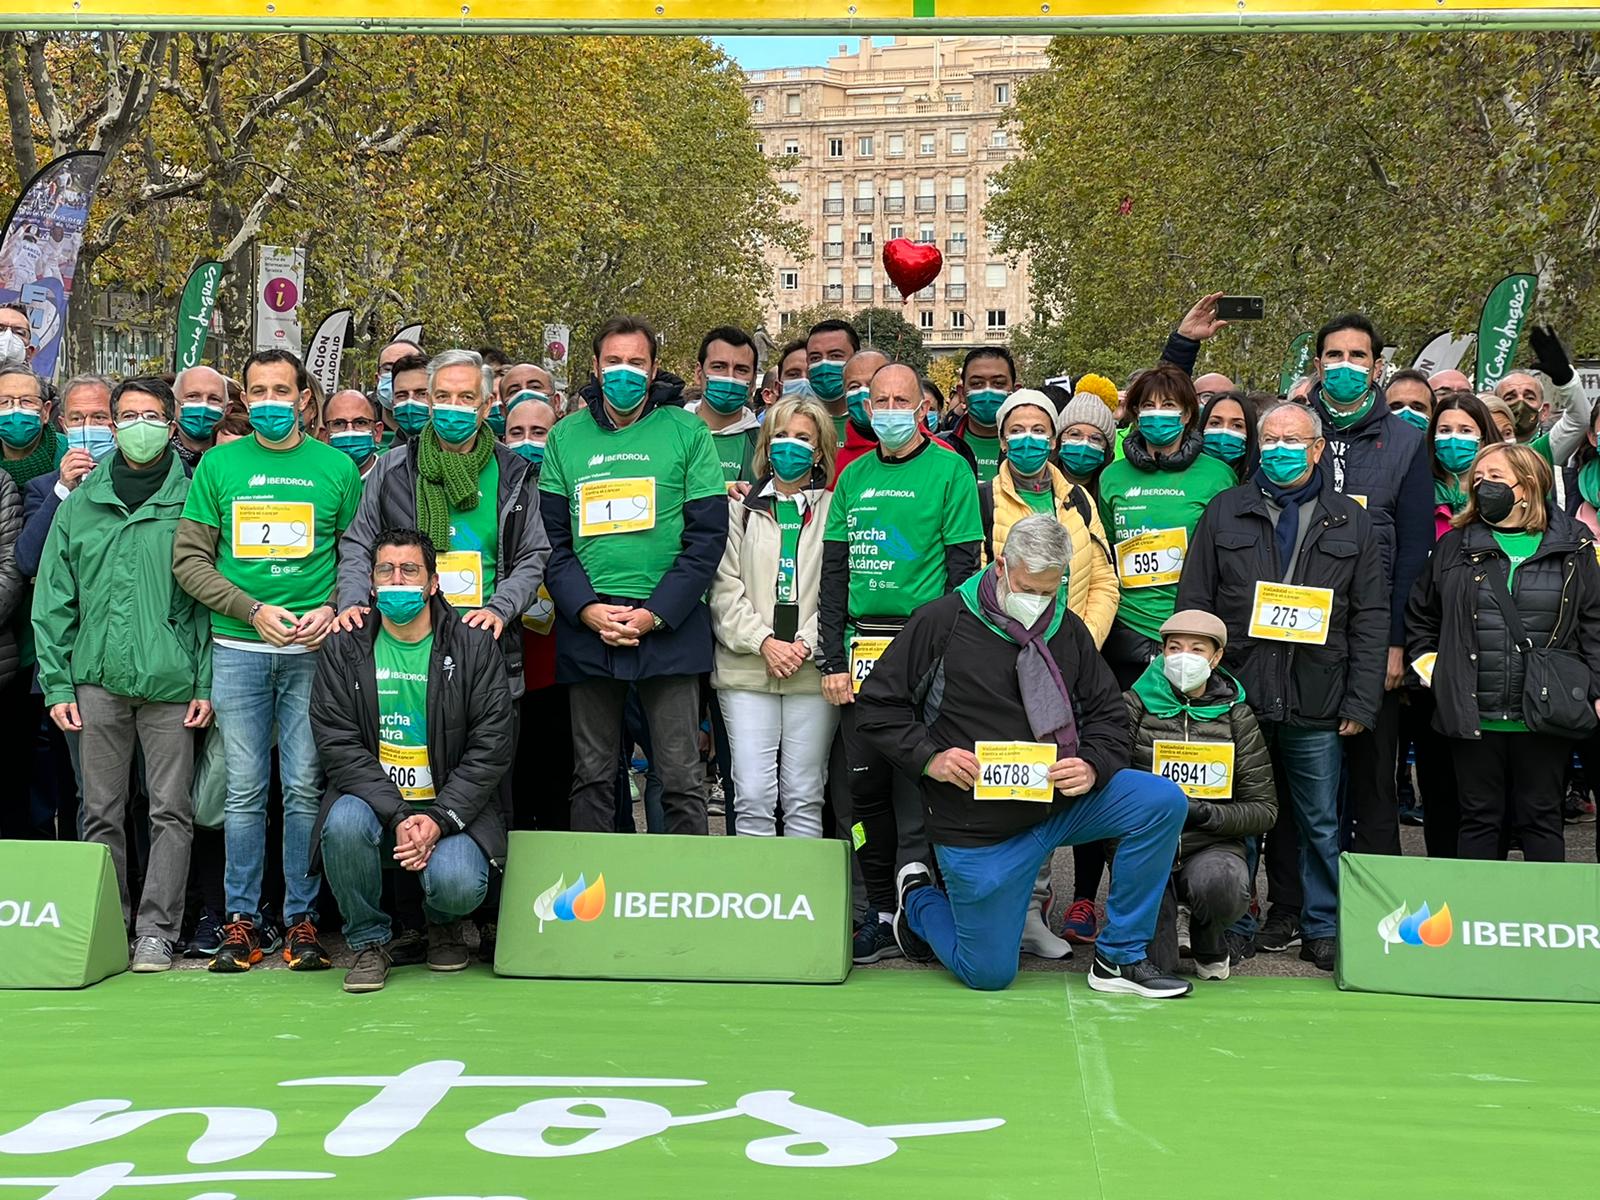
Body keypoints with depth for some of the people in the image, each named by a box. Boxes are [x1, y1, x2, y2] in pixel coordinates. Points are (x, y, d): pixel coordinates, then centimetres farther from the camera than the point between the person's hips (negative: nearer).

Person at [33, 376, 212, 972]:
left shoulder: (192, 499, 2)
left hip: (172, 682, -2)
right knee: (101, 813, 8)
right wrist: (57, 684, 2)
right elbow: (53, 601, 9)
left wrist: (207, 683, -6)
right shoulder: (81, 503, 10)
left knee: (171, 812, 1)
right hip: (98, 679, 2)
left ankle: (156, 929, 10)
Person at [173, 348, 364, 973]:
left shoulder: (337, 467, 7)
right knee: (245, 788, 3)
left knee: (304, 787, 1)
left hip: (313, 651, 0)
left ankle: (301, 918, 10)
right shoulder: (218, 464, 8)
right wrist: (254, 610, -8)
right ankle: (242, 919, 12)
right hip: (237, 648, 1)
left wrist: (331, 609, -8)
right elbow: (188, 558, 4)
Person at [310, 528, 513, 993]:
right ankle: (369, 941, -5)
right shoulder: (344, 649, 3)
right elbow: (338, 744, -6)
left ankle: (444, 923, 14)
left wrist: (440, 820, -17)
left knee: (458, 884, -28)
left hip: (452, 806, -1)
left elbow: (491, 748, -4)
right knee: (345, 823, -32)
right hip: (373, 798, 1)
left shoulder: (473, 649, 0)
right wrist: (397, 817, -18)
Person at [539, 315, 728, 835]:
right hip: (586, 628, 2)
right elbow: (552, 538, 6)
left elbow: (708, 534, -2)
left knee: (681, 778, 1)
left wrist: (654, 614, -10)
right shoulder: (565, 437, 9)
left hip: (670, 625, -2)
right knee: (592, 777, 9)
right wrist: (588, 610, -9)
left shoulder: (686, 431, 3)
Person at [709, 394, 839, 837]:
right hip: (747, 668, 1)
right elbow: (725, 589, 4)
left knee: (804, 797, 4)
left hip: (812, 671, 0)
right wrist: (763, 642, -9)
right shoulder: (739, 509, 11)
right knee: (753, 794, -3)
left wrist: (806, 645, -11)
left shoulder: (834, 511, 8)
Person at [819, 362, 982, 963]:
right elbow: (834, 572, 13)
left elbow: (963, 568, -4)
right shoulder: (853, 477, 14)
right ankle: (881, 914, 15)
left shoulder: (949, 469, 1)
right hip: (863, 649, 4)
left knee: (918, 782, -2)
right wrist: (834, 658, 5)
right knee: (865, 780, 5)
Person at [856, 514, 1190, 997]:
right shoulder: (942, 622, -9)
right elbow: (877, 706, -5)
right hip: (977, 826, -4)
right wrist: (931, 758, -19)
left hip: (1061, 800, 4)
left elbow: (1108, 713, 9)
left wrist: (1093, 766, -12)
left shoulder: (1067, 629, 3)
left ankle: (1120, 958, -5)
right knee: (988, 975, 1)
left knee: (1164, 802, -18)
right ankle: (919, 899, 33)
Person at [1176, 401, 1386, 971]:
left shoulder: (1350, 521, 8)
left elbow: (1370, 618, 6)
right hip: (1238, 693, 1)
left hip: (1316, 706, 0)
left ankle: (1322, 927, 18)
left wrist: (1361, 701, -2)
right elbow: (1193, 603, 5)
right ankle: (1284, 912, 22)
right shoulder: (1225, 512, 8)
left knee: (1320, 821, 6)